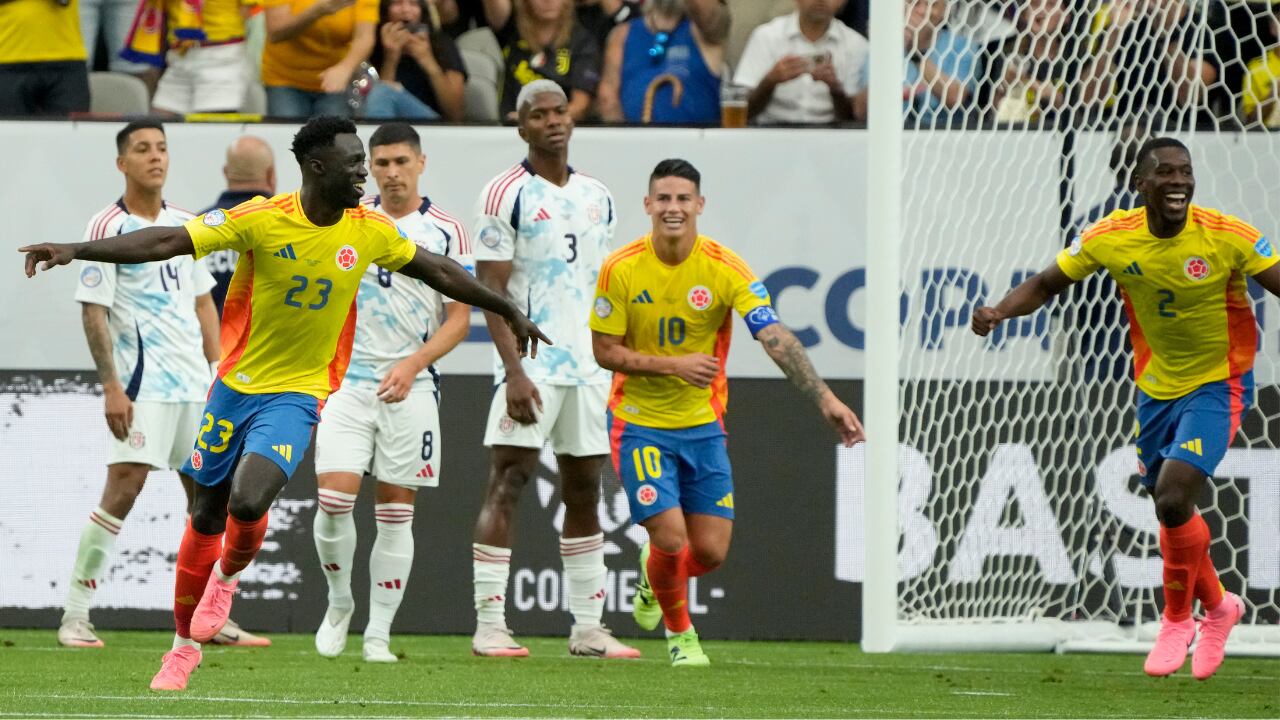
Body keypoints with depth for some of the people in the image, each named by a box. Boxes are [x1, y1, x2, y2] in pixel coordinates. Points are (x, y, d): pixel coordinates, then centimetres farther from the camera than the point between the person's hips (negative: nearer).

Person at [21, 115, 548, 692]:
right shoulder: (261, 220, -14)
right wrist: (75, 250, -28)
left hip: (297, 396, 0)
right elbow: (166, 242, -19)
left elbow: (441, 273, 12)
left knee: (248, 503, -23)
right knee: (206, 516, 8)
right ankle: (185, 644, 27)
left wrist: (510, 313, 21)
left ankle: (227, 578, 12)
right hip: (236, 384, 0)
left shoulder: (369, 231, -5)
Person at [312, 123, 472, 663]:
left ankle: (378, 633, 8)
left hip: (410, 389, -1)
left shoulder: (445, 232, 1)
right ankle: (339, 602, 12)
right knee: (334, 499, -12)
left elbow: (460, 317, -1)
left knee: (395, 512, 1)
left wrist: (413, 364, -15)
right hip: (347, 381, 1)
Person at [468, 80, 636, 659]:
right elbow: (490, 290, -10)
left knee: (584, 491, 9)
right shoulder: (507, 194, -6)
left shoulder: (597, 197, 13)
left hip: (588, 366, 6)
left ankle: (588, 628, 14)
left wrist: (616, 363, 14)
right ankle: (489, 625, -12)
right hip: (532, 365, -6)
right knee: (507, 483, -10)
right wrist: (513, 371, -18)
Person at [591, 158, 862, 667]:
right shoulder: (621, 270, -11)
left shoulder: (725, 269, -12)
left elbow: (776, 338, -20)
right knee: (671, 538, -13)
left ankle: (654, 573, 36)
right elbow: (604, 351, -6)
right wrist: (673, 365, -21)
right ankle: (679, 632, 17)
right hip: (639, 423, -2)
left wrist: (825, 399, -33)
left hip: (702, 425, 2)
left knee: (711, 551, -1)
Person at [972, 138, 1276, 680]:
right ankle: (1218, 605, 41)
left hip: (1217, 385, -4)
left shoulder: (1228, 237, -21)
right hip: (1156, 386, 4)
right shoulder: (1111, 238, -12)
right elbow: (1047, 284, 1)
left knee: (1173, 499, -20)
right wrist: (1000, 312, -18)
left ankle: (1177, 619, 5)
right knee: (1170, 512, 12)